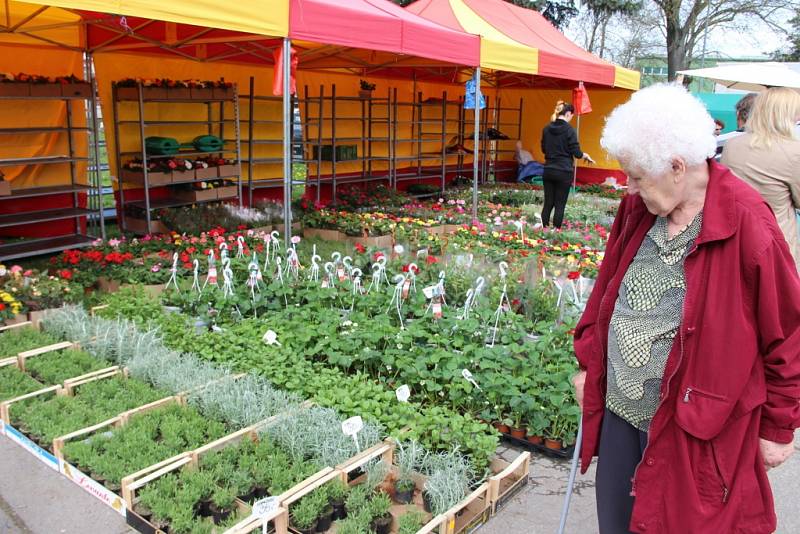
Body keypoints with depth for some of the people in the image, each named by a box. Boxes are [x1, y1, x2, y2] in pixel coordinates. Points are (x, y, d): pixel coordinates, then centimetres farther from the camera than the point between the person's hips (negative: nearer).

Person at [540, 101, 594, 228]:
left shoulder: (547, 129, 4)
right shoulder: (569, 130, -11)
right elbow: (577, 153, -9)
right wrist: (586, 156, 10)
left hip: (548, 170, 5)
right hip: (564, 172, -5)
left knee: (548, 203, 10)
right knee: (560, 205, 2)